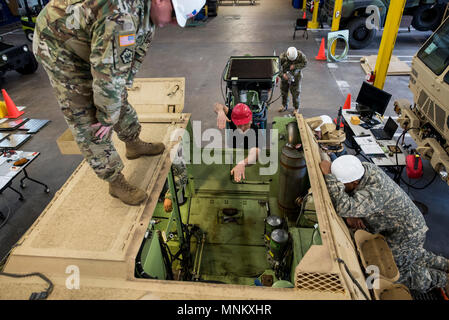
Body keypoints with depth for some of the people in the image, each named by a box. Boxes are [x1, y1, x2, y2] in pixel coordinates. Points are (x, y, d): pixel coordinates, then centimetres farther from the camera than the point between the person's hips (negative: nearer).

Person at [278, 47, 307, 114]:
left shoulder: (300, 55, -25)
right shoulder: (282, 57, -26)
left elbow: (305, 63, -13)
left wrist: (295, 66, -29)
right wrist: (282, 74, -37)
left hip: (296, 76, -1)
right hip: (285, 75, 1)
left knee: (295, 92, -1)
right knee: (283, 91, 12)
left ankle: (296, 108, 16)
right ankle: (284, 106, 33)